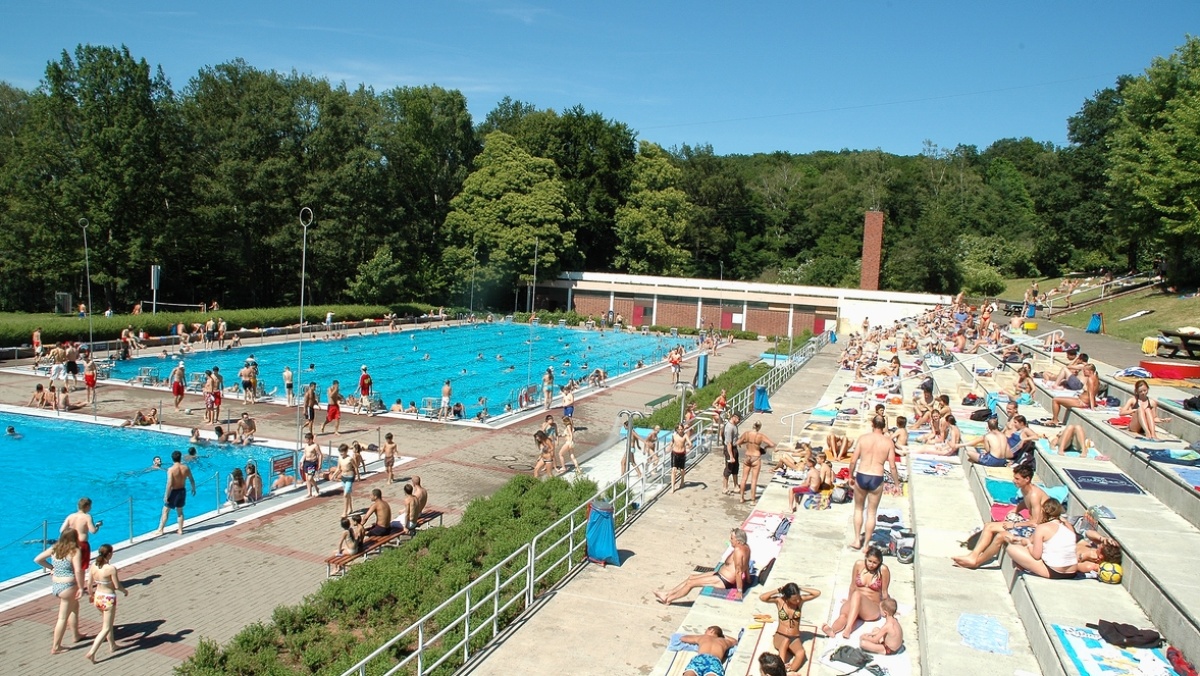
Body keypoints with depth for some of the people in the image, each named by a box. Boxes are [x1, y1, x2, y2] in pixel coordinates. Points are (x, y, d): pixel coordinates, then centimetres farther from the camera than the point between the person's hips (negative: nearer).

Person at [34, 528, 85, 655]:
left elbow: (37, 559, 9)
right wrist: (81, 588, -15)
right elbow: (78, 571, -24)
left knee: (74, 606, 27)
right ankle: (55, 647, 10)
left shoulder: (55, 548, 3)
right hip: (68, 586, -8)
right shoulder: (75, 551, -16)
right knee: (63, 617, 4)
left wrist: (51, 567, 17)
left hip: (54, 585, 8)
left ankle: (76, 635, 38)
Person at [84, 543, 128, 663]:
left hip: (97, 597, 7)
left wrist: (91, 594, 23)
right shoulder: (111, 568, -23)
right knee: (106, 628, 4)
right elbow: (117, 586, -17)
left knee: (108, 623, 26)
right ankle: (91, 653, -3)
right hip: (108, 599, -7)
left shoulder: (94, 567, -5)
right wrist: (125, 591, 3)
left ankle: (112, 645, 39)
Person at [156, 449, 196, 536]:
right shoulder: (185, 468, -5)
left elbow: (169, 484, -22)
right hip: (182, 491, 5)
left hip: (173, 492, -4)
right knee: (180, 511, 17)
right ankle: (180, 530, 21)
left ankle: (160, 530, 16)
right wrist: (193, 488, 21)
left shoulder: (171, 469, -19)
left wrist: (166, 496, -15)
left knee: (165, 511, 10)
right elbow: (192, 480, 4)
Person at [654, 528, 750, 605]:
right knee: (691, 577, 11)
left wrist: (739, 591, -26)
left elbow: (738, 571, -29)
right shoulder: (745, 547, 0)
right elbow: (746, 565, 11)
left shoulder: (738, 551, -29)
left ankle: (668, 600, 9)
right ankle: (667, 594, 16)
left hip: (724, 581, -10)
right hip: (720, 574, 10)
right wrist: (748, 580, 22)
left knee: (691, 582, -6)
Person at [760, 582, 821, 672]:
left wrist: (801, 589, -15)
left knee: (801, 653, -33)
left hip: (795, 638, 1)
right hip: (780, 637, -1)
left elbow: (818, 593, -12)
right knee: (786, 640, -39)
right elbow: (762, 598, -21)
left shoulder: (800, 600, -4)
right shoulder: (779, 601, -7)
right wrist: (778, 591, -19)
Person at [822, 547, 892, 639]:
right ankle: (832, 630, -66)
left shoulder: (883, 570, -8)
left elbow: (884, 592, 1)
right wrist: (849, 602, 15)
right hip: (855, 604, 3)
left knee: (857, 594, -37)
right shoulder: (859, 565, -1)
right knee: (843, 615, -33)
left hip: (873, 610, -3)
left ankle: (848, 629, -55)